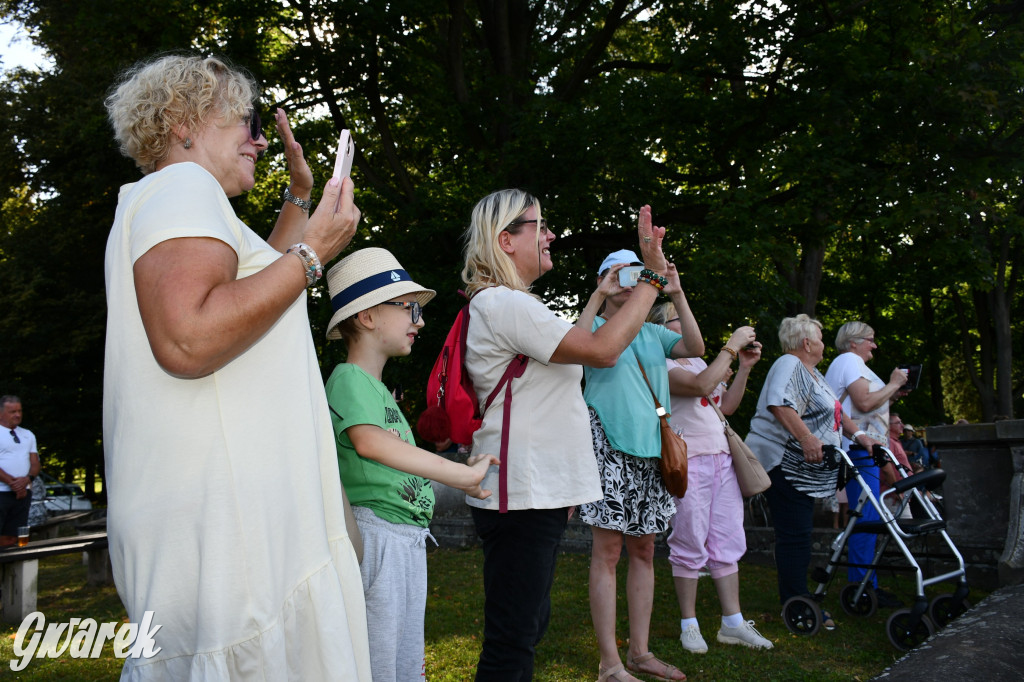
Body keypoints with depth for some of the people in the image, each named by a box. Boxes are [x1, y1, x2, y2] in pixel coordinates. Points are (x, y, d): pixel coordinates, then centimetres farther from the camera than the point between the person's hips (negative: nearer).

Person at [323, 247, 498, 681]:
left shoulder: (380, 388, 17)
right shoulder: (349, 378, -12)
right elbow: (370, 441, -31)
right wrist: (463, 475, -29)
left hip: (408, 543, 10)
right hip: (376, 538, -10)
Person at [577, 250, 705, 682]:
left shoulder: (652, 333, 17)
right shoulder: (595, 326, 3)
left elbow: (695, 349, 1)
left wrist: (677, 295, -4)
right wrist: (600, 294, -20)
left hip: (650, 448, 6)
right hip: (608, 447, -6)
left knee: (643, 551, 10)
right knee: (607, 552, -4)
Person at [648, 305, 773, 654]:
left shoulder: (698, 361, 19)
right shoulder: (661, 366, -8)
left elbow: (726, 406, 16)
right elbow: (701, 385, -24)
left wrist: (744, 367, 8)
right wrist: (731, 346, -16)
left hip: (721, 458, 8)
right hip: (688, 462, -8)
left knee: (728, 544, 9)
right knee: (690, 546, -1)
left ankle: (733, 623, 17)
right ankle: (689, 625, 11)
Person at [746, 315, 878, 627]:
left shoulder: (812, 372, 23)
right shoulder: (788, 365, -10)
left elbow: (834, 411, 31)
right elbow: (779, 404, -28)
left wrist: (859, 435, 19)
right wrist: (806, 437, -36)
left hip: (804, 468, 11)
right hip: (784, 462, -11)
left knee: (799, 535, 12)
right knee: (794, 535, -10)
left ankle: (798, 602, 19)